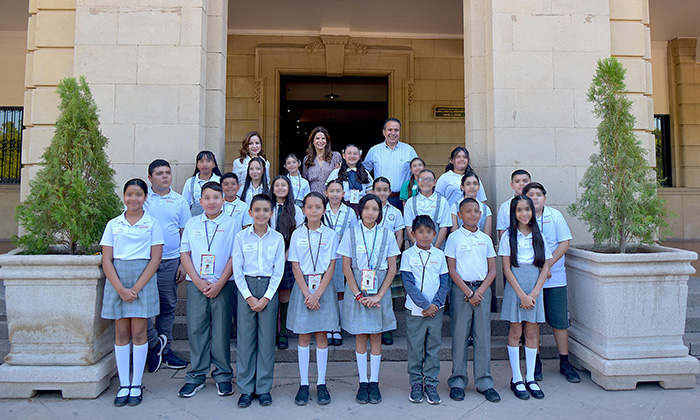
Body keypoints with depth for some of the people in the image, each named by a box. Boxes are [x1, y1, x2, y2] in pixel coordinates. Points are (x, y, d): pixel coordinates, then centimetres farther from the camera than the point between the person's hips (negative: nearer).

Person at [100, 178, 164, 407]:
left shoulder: (152, 223, 3)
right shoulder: (113, 224, 8)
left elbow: (155, 259, -3)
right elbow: (106, 260, 3)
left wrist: (136, 288, -11)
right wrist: (120, 288, -10)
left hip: (143, 278, -2)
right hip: (116, 279, 2)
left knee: (138, 332, 1)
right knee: (121, 333, 6)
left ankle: (136, 385, 13)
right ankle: (123, 384, 16)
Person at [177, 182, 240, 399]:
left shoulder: (232, 224, 1)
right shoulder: (192, 224, 8)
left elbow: (235, 257, -2)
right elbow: (185, 253, 6)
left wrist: (220, 283, -11)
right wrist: (198, 281, -6)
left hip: (222, 285, -2)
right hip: (196, 284, 2)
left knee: (221, 330, 3)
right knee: (196, 328, 5)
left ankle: (223, 376, 17)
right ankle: (196, 376, 19)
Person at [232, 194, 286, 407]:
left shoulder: (277, 238, 3)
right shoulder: (241, 237, 2)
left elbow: (278, 271, 1)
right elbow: (237, 270, 0)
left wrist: (266, 297, -8)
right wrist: (249, 296, -9)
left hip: (269, 288, 0)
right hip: (246, 287, 0)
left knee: (267, 338, 4)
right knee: (245, 337, 3)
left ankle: (264, 388, 17)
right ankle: (246, 388, 15)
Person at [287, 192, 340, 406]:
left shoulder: (331, 235, 1)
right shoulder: (297, 235, 3)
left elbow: (331, 267, -3)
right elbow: (296, 267, -1)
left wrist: (317, 294, -11)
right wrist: (307, 293, -11)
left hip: (324, 288, 0)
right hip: (302, 288, 0)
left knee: (321, 336, 5)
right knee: (303, 337, 5)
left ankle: (321, 384, 16)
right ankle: (303, 384, 16)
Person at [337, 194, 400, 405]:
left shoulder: (386, 234, 2)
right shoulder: (351, 234, 1)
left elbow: (392, 269, 0)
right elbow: (346, 267, -1)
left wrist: (379, 295, -10)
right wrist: (358, 295, -10)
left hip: (379, 291, 0)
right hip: (357, 290, 0)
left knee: (376, 336, 6)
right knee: (360, 336, 5)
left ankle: (374, 382, 18)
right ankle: (363, 382, 17)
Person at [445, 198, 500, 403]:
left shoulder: (486, 239, 10)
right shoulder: (454, 238, 1)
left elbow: (492, 270, 8)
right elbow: (451, 269, -3)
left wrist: (480, 291, -6)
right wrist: (468, 292, -10)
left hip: (482, 288, 3)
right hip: (460, 288, -3)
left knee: (483, 335, 4)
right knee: (459, 335, 1)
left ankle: (484, 382, 15)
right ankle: (458, 381, 12)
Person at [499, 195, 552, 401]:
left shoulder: (538, 236, 7)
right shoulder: (509, 236, -1)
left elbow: (545, 267, 4)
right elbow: (507, 269, -5)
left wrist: (534, 293, -7)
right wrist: (522, 294, -12)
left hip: (534, 289, 3)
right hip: (515, 287, -2)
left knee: (532, 332, 7)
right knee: (515, 331, 2)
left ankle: (530, 378, 18)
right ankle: (516, 379, 12)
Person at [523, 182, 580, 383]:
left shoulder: (554, 215, 4)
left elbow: (564, 242, 1)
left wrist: (548, 264, -11)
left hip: (555, 276, 1)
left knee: (560, 320, 5)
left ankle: (565, 363, 20)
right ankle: (535, 362, 19)